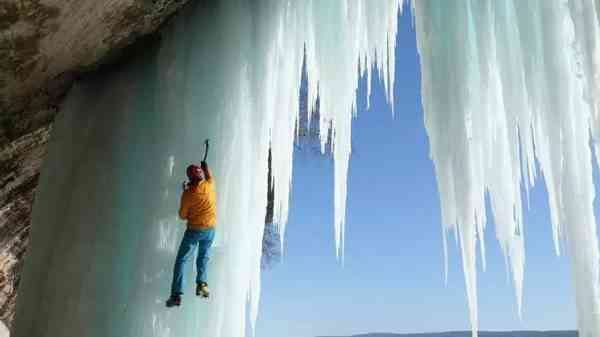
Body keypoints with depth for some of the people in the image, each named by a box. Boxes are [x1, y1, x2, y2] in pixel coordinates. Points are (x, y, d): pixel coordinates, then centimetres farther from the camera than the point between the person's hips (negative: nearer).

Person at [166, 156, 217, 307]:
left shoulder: (188, 194, -13)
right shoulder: (209, 185, -7)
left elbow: (183, 216, -2)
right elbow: (210, 177, 19)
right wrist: (205, 165, 37)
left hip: (194, 230, -3)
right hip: (210, 230, 3)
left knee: (181, 260, 3)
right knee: (203, 256, 24)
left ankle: (176, 294, -3)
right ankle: (201, 283, 8)